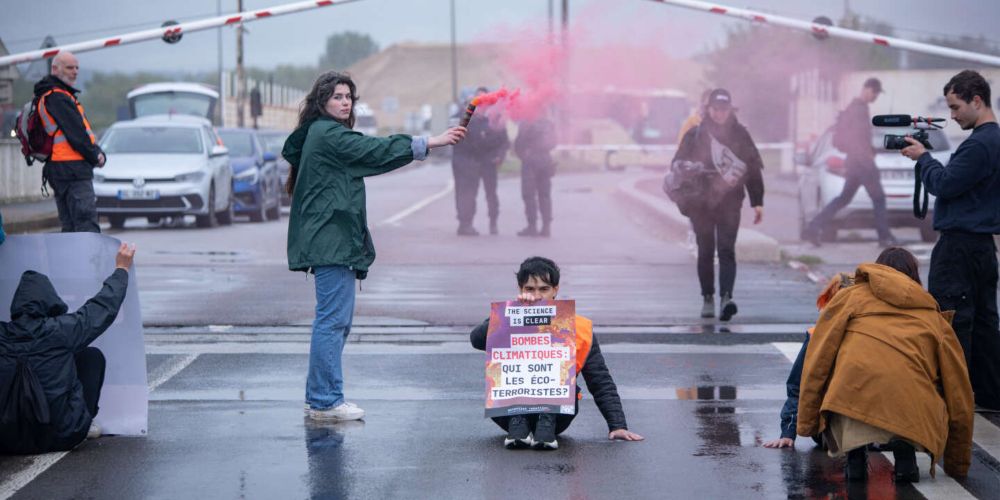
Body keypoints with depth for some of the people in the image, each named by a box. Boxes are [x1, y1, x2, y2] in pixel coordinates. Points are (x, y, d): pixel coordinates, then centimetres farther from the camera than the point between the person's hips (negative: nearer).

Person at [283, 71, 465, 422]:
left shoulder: (322, 134, 22)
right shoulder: (328, 134, -10)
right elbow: (376, 150, -16)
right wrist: (429, 143, -18)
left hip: (332, 243, 11)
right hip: (333, 241, -11)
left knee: (337, 320, 13)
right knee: (333, 319, -11)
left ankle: (318, 398, 16)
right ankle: (325, 401, -10)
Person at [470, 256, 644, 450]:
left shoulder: (579, 329, 3)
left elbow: (601, 382, 2)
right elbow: (477, 339, -20)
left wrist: (618, 425, -9)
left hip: (557, 412, 0)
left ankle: (547, 424, -28)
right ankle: (517, 423, -27)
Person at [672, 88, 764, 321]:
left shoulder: (740, 134, 6)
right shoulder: (695, 135, 5)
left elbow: (753, 169, 9)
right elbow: (678, 162, 8)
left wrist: (757, 203, 6)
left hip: (729, 203, -1)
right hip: (701, 203, 1)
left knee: (726, 251, -11)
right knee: (705, 252, 7)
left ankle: (726, 297, -21)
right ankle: (708, 298, 15)